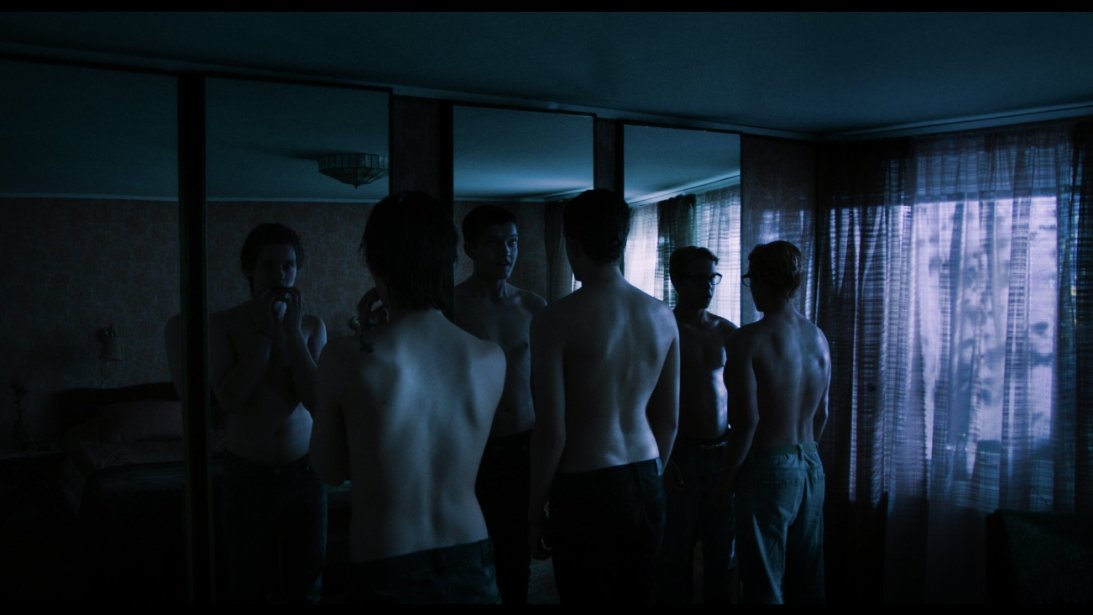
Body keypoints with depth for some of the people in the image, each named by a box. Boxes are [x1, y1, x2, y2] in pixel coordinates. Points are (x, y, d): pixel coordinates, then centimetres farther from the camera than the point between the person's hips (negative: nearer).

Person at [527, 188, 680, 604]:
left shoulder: (557, 319, -13)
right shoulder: (663, 316, 2)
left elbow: (552, 431, -14)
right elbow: (669, 420, 9)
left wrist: (535, 509, -3)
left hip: (585, 490, -5)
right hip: (646, 484, 5)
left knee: (585, 594, 7)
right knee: (637, 595, 17)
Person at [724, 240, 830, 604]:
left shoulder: (750, 338, -15)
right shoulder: (818, 337, 5)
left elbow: (747, 417, -19)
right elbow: (821, 415, 12)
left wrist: (730, 474, -8)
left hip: (768, 467, -7)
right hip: (811, 466, 7)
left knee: (765, 586, 3)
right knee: (808, 582, 17)